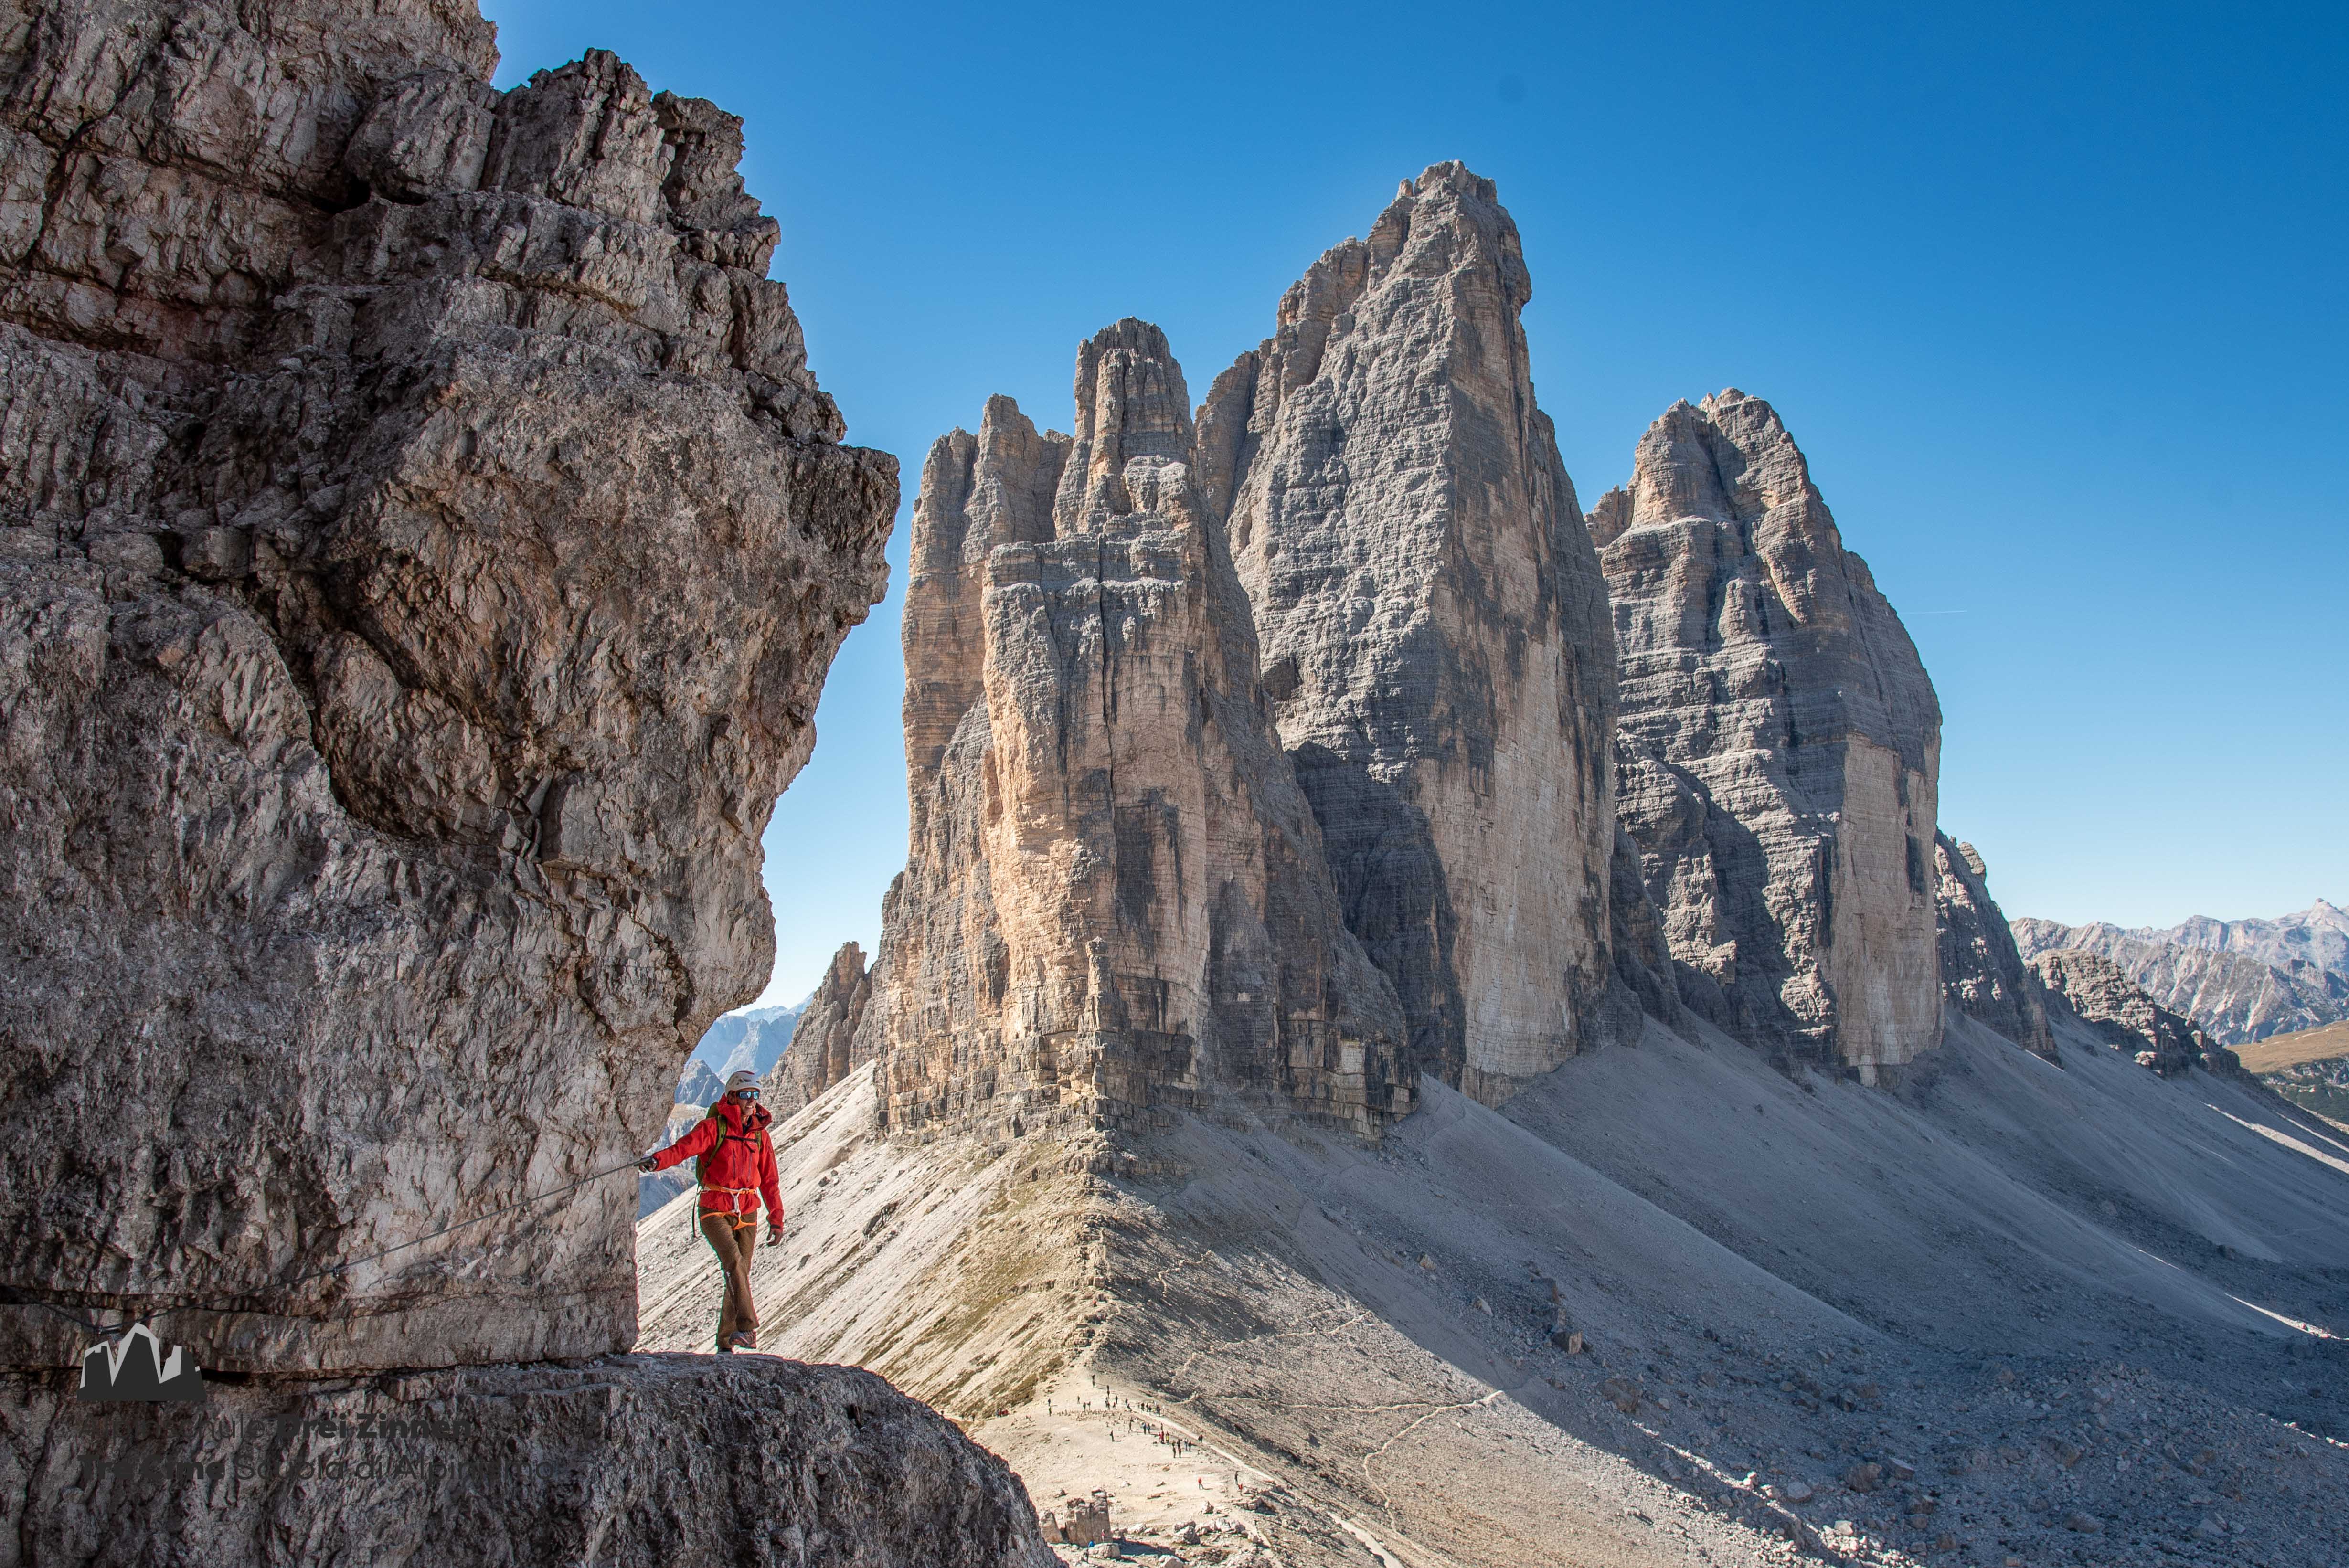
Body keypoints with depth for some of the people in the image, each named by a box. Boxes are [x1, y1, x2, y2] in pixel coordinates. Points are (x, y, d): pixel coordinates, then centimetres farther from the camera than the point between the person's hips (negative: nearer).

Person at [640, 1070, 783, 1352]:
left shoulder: (760, 1135, 10)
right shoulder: (713, 1127, -5)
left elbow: (769, 1180, 14)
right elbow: (685, 1147, -22)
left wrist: (776, 1220, 13)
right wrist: (656, 1160, -42)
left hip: (747, 1214, 5)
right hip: (715, 1211, -4)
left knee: (740, 1273, 3)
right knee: (735, 1262, -25)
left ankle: (726, 1342, 15)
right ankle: (747, 1327, -27)